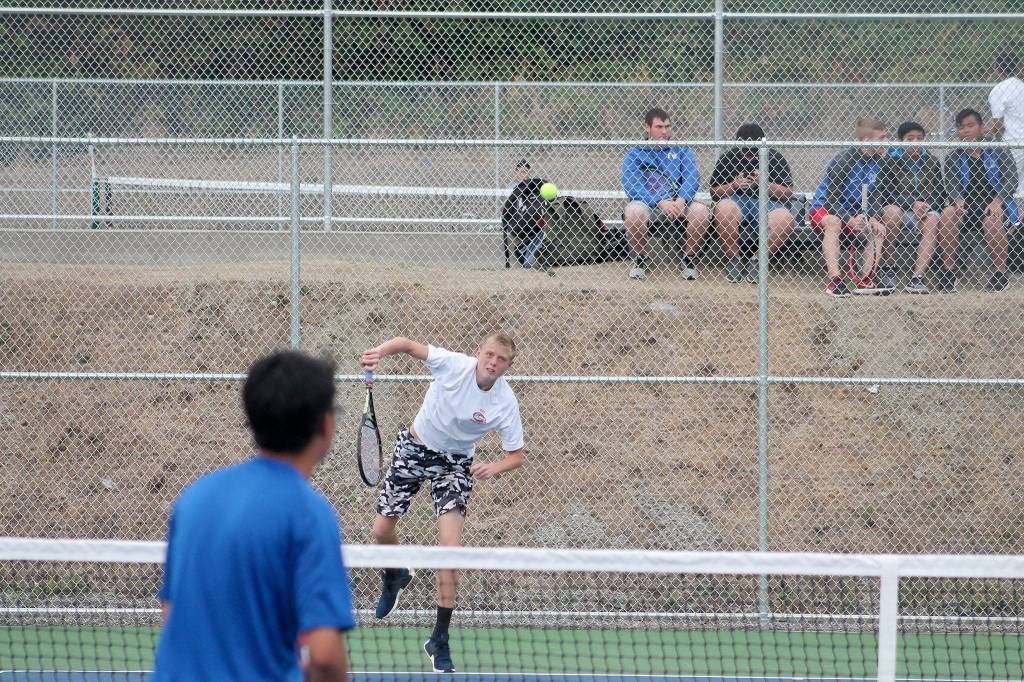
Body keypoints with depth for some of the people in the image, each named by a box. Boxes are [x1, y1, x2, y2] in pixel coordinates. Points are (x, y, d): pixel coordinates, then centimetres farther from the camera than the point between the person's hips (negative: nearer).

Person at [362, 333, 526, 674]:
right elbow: (408, 344, -11)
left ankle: (440, 639, -9)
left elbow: (516, 454, -11)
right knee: (382, 530, 6)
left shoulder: (506, 404, -21)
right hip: (414, 446, 1)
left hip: (454, 463, -1)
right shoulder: (454, 364, -22)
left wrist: (495, 467, -32)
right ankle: (395, 576, 45)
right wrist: (379, 352, -32)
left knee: (451, 547, -16)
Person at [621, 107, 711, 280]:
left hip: (678, 204, 2)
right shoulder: (634, 154, 12)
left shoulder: (681, 151, 19)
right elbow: (631, 186, -5)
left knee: (701, 211, -29)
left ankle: (687, 260, -6)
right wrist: (661, 203, -21)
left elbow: (693, 178, 2)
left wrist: (681, 201, -20)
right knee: (634, 210, -36)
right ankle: (640, 261, -11)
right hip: (647, 205, -2)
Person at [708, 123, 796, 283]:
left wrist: (764, 183, -16)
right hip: (738, 201, 0)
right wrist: (734, 185, -12)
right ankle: (734, 261, -19)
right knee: (723, 208, -36)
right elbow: (714, 192, 7)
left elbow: (788, 193, 0)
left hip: (767, 204, 0)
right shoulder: (728, 158, 4)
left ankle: (757, 260, -14)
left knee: (786, 219, -33)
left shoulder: (776, 159, 3)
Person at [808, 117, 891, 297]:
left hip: (854, 212, 7)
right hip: (823, 208, -7)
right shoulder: (843, 160, -23)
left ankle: (866, 281, -13)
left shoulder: (877, 161, -3)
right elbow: (831, 198, -23)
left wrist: (871, 218, -15)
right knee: (833, 223, -37)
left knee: (879, 228, -11)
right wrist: (850, 220, -33)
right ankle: (834, 281, -45)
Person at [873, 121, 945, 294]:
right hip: (898, 209, -2)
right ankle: (885, 269, -22)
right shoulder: (890, 161, 0)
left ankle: (917, 278, -43)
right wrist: (912, 204, -19)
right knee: (892, 212, -37)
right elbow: (885, 193, -8)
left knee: (932, 221, -33)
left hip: (925, 209, 2)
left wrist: (927, 206, -14)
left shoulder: (931, 162, 9)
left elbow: (939, 193, 8)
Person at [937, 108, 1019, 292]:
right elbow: (951, 184, -3)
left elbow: (1011, 179, -6)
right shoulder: (953, 158, 11)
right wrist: (957, 200, -27)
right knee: (947, 215, -30)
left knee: (991, 221, -38)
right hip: (967, 206, 2)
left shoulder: (998, 153, 5)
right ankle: (948, 272, -28)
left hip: (996, 205, -2)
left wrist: (998, 201, -24)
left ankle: (1000, 275, -27)